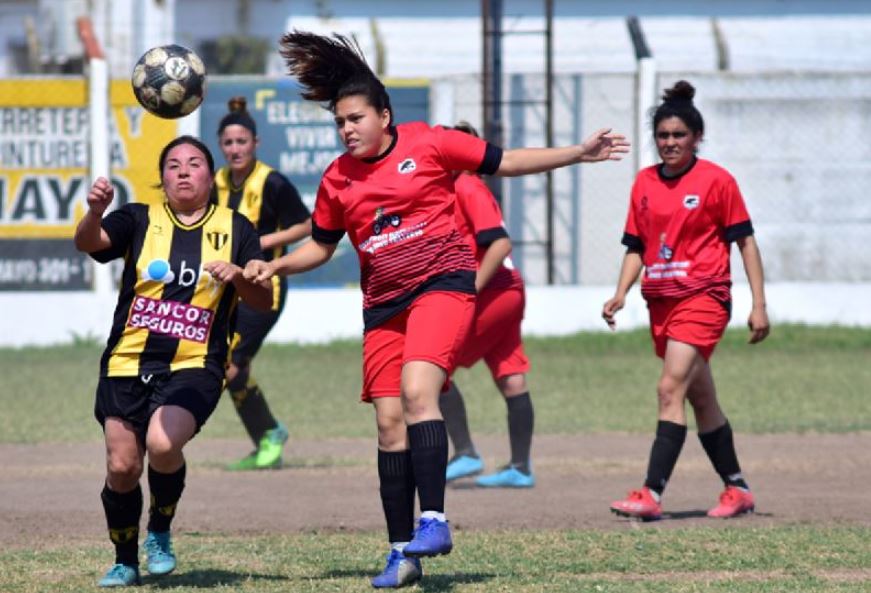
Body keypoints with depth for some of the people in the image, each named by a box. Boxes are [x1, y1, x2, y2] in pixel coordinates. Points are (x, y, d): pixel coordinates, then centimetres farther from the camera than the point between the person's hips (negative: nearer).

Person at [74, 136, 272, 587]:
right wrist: (95, 212, -34)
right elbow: (89, 243, -12)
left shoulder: (235, 229, 8)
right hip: (127, 364, 2)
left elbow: (263, 301, 6)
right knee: (121, 467, -4)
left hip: (193, 368, -2)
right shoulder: (139, 221, 6)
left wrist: (239, 276, -15)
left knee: (162, 444, -26)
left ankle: (160, 532, 1)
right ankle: (125, 561, 19)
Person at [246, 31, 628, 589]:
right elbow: (321, 246, 21)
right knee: (389, 422, 0)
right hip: (383, 304, 5)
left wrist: (580, 153, 1)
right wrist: (273, 267, 4)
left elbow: (507, 161, 4)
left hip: (442, 281, -5)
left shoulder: (428, 144, -3)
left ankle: (434, 520, -30)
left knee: (417, 389, -27)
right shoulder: (338, 178, 8)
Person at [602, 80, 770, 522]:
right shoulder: (644, 183, 9)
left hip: (703, 296, -6)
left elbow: (745, 241, -2)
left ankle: (651, 494, -25)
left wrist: (758, 304, -6)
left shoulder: (716, 180, -5)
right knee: (701, 400, 13)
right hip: (661, 301, 6)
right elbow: (635, 247, 14)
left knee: (670, 390, -18)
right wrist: (621, 294, -2)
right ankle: (737, 490, 24)